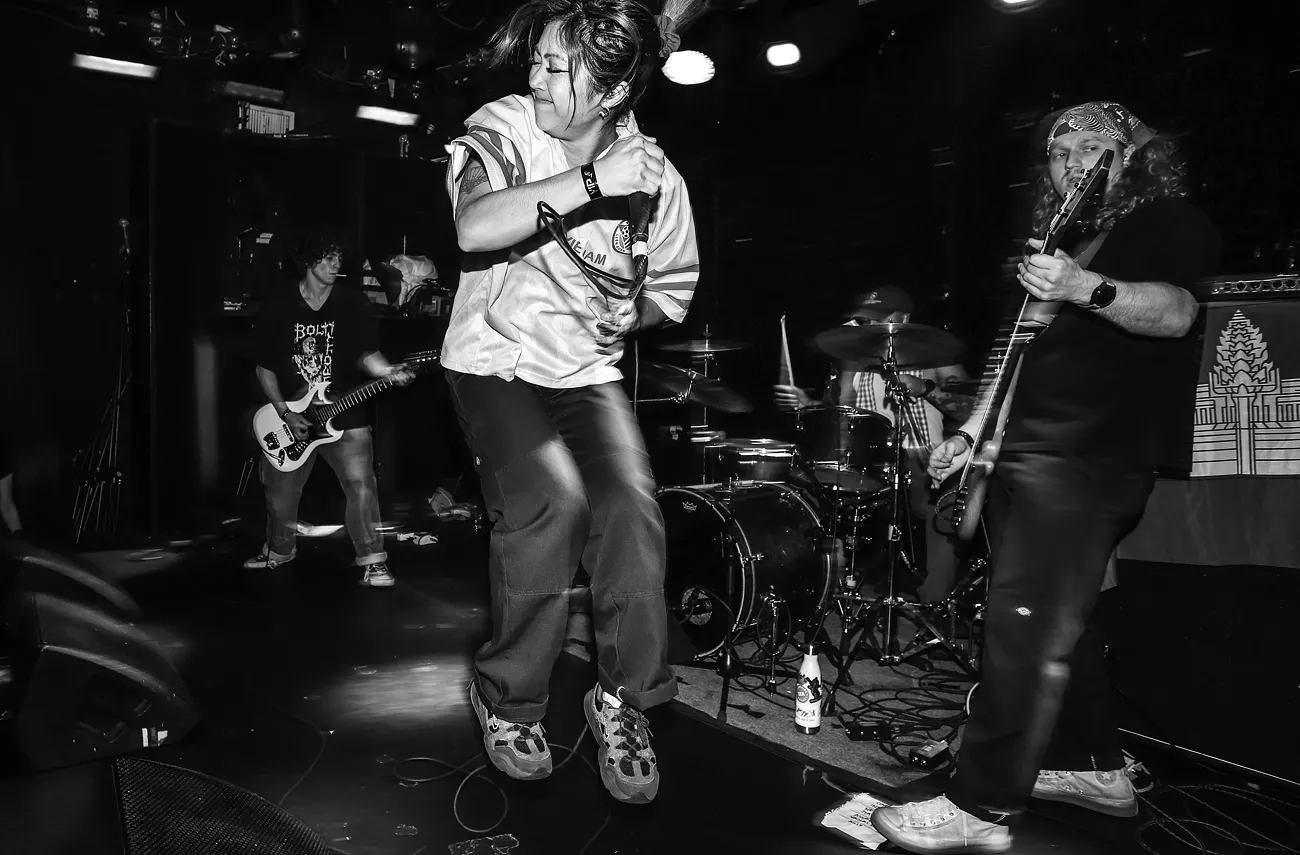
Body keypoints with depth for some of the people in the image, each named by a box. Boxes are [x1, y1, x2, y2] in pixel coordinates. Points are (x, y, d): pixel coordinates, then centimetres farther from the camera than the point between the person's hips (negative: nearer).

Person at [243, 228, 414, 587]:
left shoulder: (353, 304, -3)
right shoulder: (276, 308, -1)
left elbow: (365, 353, -5)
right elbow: (264, 367, 3)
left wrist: (387, 371, -27)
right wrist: (284, 412, -6)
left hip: (343, 414, -2)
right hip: (290, 416, 2)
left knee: (361, 487, -15)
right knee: (280, 492, 14)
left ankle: (372, 561, -4)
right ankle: (279, 550, 39)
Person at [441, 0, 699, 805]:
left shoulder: (656, 176, -4)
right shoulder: (504, 127, -10)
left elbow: (673, 287, 11)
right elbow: (475, 228, -31)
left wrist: (631, 311, -10)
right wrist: (592, 180, -34)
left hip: (588, 372, 2)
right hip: (496, 363, -2)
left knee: (633, 511, -22)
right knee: (551, 504, -26)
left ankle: (625, 701, 4)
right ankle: (509, 699, 0)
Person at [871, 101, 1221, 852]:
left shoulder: (1170, 222, 2)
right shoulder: (1061, 239, 25)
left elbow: (1175, 313, -18)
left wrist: (1086, 288, -35)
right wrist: (970, 433, 18)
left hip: (1091, 457, -9)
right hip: (1027, 451, 9)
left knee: (1026, 624, -12)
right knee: (1060, 618, 13)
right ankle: (1098, 768, 27)